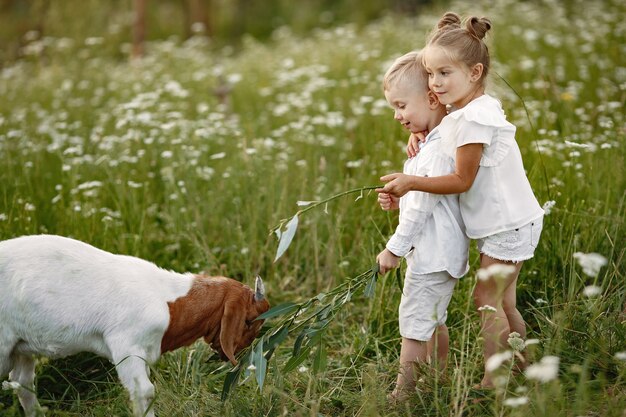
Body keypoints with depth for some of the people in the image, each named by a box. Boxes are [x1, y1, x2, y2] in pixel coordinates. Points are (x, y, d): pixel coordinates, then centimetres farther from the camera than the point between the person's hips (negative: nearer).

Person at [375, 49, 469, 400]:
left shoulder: (439, 149, -21)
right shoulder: (435, 142, 12)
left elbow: (424, 205, -22)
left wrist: (395, 248, -16)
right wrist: (398, 202, 4)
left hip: (433, 256, -11)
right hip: (444, 252, 11)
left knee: (414, 325, -4)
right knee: (434, 320, 21)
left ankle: (403, 394, 3)